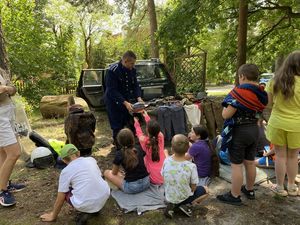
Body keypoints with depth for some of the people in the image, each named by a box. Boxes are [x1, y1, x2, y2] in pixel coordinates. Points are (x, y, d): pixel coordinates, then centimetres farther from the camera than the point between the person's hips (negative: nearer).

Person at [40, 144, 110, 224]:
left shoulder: (66, 171, -1)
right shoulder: (91, 159, 10)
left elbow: (60, 199, 4)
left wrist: (53, 216, 22)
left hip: (86, 205, -4)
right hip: (105, 197, 5)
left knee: (64, 192, 19)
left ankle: (85, 212, 5)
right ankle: (94, 209, 19)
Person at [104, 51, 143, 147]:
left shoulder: (132, 70, -3)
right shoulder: (112, 70, -22)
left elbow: (135, 85, 4)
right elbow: (112, 91, -24)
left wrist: (138, 97, -14)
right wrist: (125, 103, -31)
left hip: (127, 101, 5)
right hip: (114, 102, -5)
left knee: (132, 124, 2)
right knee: (117, 128, 2)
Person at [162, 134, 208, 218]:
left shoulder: (166, 161, -19)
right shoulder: (191, 166, -27)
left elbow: (164, 179, -4)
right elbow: (193, 188, -14)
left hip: (168, 197, 4)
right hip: (183, 198, -3)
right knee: (205, 190, 19)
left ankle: (172, 204, 12)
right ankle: (183, 205, 3)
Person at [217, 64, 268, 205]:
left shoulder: (240, 92, -22)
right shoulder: (261, 94, 2)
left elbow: (226, 115, -21)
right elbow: (259, 114, 12)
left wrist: (227, 105, -4)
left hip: (238, 131, -8)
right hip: (254, 130, 8)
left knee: (236, 165, 4)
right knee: (250, 162, 20)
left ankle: (234, 196, 16)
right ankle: (249, 190, 37)